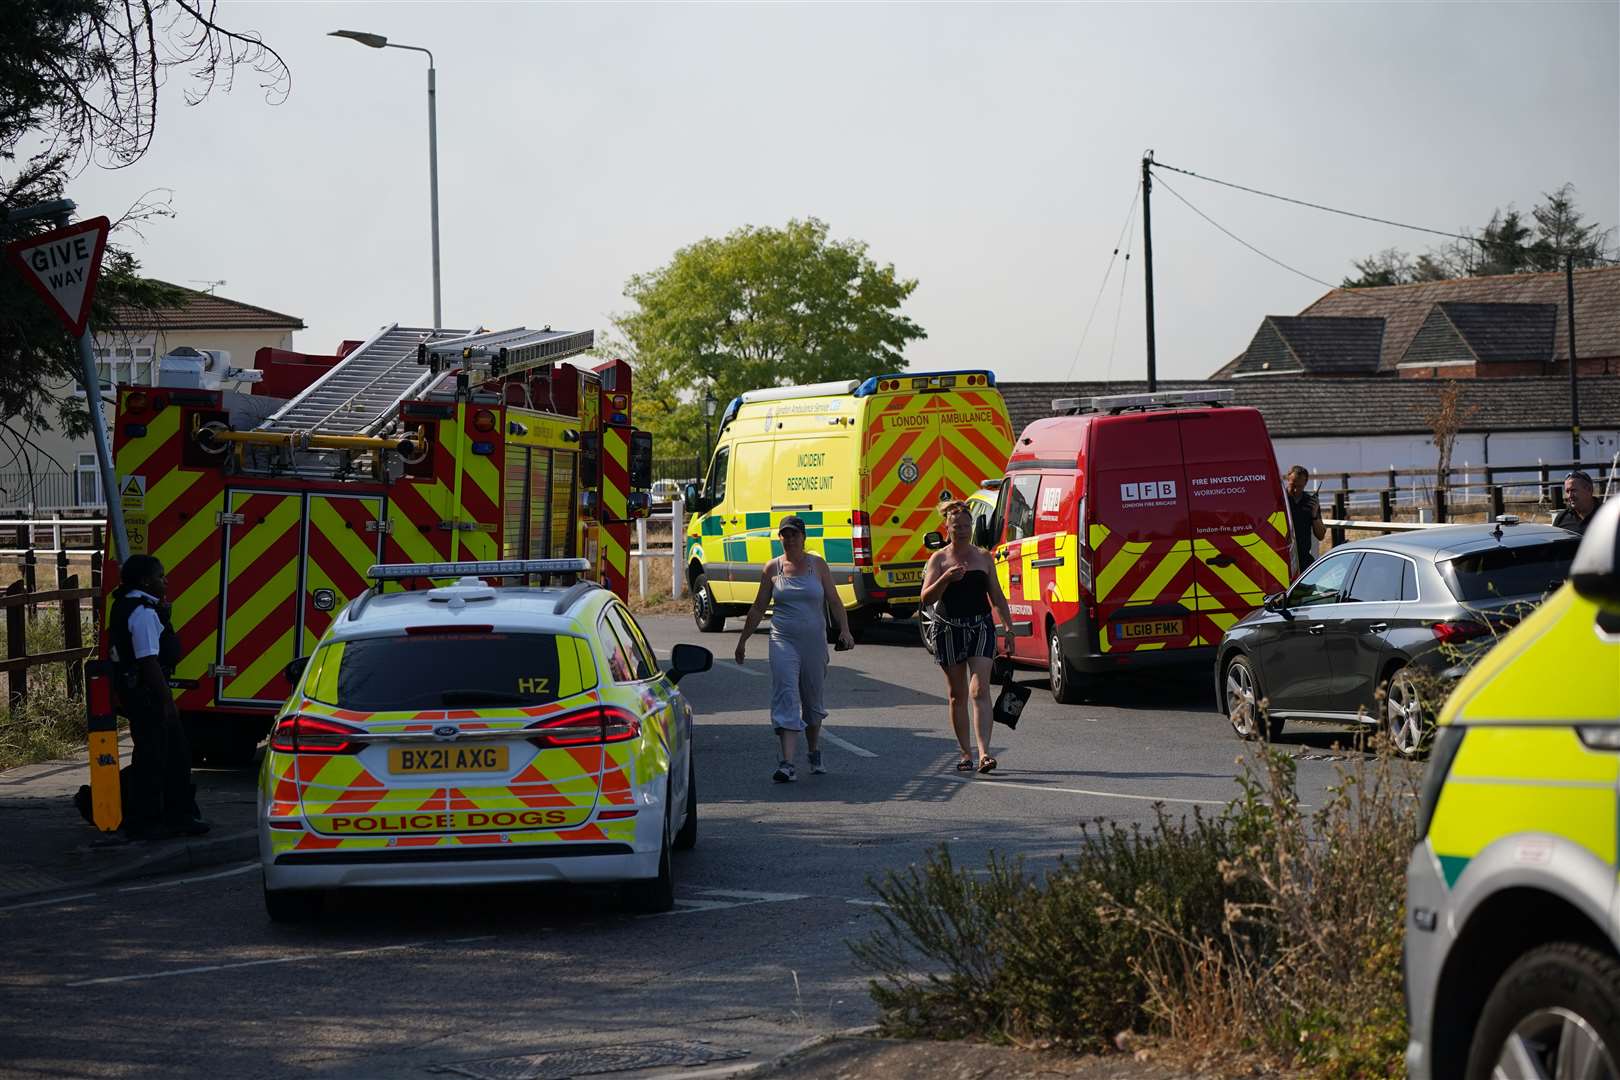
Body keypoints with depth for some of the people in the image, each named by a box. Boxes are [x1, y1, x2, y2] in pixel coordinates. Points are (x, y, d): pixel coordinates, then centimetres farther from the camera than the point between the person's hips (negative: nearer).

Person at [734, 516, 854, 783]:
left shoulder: (817, 565, 3)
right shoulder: (773, 568, 3)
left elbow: (834, 602, 2)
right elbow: (758, 608, 10)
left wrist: (844, 630, -12)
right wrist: (743, 640, 13)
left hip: (814, 641, 1)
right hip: (783, 641, -1)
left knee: (813, 699, 14)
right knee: (786, 699, -14)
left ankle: (814, 753, 36)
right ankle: (787, 763, -22)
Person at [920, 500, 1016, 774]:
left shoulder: (984, 557, 8)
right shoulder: (939, 559, 3)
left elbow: (997, 597, 14)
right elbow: (927, 597, -7)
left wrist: (1008, 627, 8)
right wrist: (946, 579, -23)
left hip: (980, 628, 0)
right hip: (949, 630, 0)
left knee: (979, 691, -13)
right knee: (957, 695, 7)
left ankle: (984, 754, -22)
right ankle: (965, 754, 16)